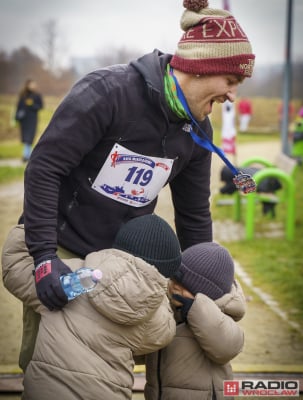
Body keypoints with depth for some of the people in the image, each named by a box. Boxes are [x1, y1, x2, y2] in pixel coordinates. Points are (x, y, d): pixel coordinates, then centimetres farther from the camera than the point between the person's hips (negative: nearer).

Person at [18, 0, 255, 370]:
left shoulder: (196, 131, -1)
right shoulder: (108, 91, -23)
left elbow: (194, 216, 10)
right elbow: (44, 167, -23)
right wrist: (45, 254, -30)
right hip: (60, 250, -5)